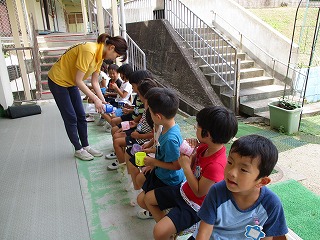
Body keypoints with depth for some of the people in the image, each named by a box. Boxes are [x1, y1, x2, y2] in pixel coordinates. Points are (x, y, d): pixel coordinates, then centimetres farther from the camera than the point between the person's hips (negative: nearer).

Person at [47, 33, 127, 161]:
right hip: (57, 81, -8)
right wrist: (95, 99, -25)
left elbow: (94, 82, 1)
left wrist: (103, 101, -6)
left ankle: (85, 146, 22)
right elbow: (78, 80, -28)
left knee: (81, 116, 9)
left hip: (71, 82, 8)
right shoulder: (89, 51, -31)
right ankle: (78, 149, 15)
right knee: (71, 118, -1)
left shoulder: (100, 55, -2)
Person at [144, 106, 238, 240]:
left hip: (194, 205, -8)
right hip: (184, 190, 9)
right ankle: (167, 228, 24)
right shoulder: (205, 147, -10)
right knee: (148, 198, 14)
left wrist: (186, 166, -21)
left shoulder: (216, 165, -33)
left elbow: (199, 192, -24)